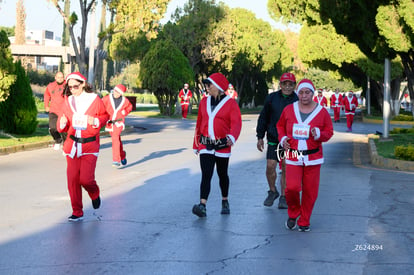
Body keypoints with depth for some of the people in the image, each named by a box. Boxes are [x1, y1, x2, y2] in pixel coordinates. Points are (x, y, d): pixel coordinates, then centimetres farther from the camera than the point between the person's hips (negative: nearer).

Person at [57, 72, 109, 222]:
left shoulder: (95, 99, -5)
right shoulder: (68, 101, 5)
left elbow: (105, 115, 7)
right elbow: (62, 126, 11)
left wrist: (95, 121, -13)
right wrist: (62, 123, -13)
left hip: (90, 145, -3)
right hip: (72, 145, 3)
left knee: (86, 179, -14)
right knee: (72, 179, 0)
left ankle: (94, 194, 23)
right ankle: (77, 212, 14)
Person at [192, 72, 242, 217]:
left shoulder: (231, 103, -4)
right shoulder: (204, 102, 10)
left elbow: (236, 123, -16)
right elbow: (199, 123, 15)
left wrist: (232, 137, -35)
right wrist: (196, 144, 18)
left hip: (223, 146, -2)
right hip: (205, 146, 2)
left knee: (223, 174, 13)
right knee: (206, 175, -10)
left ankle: (225, 202, 33)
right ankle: (202, 206, -18)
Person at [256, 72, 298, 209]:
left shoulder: (297, 101, -1)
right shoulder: (271, 98, 4)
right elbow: (263, 118, 10)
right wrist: (260, 137, 7)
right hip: (273, 139, 1)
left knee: (286, 169, 3)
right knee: (270, 166, -4)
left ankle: (283, 197, 16)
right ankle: (272, 191, 20)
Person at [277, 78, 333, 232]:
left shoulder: (321, 112, 1)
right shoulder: (289, 110, 4)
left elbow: (329, 132, 7)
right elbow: (280, 126, 18)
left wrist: (319, 134, -14)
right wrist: (282, 138, -1)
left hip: (313, 158, 0)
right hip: (293, 157, 0)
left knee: (310, 191, 3)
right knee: (292, 187, -15)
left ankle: (304, 221, 21)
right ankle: (293, 214, 14)